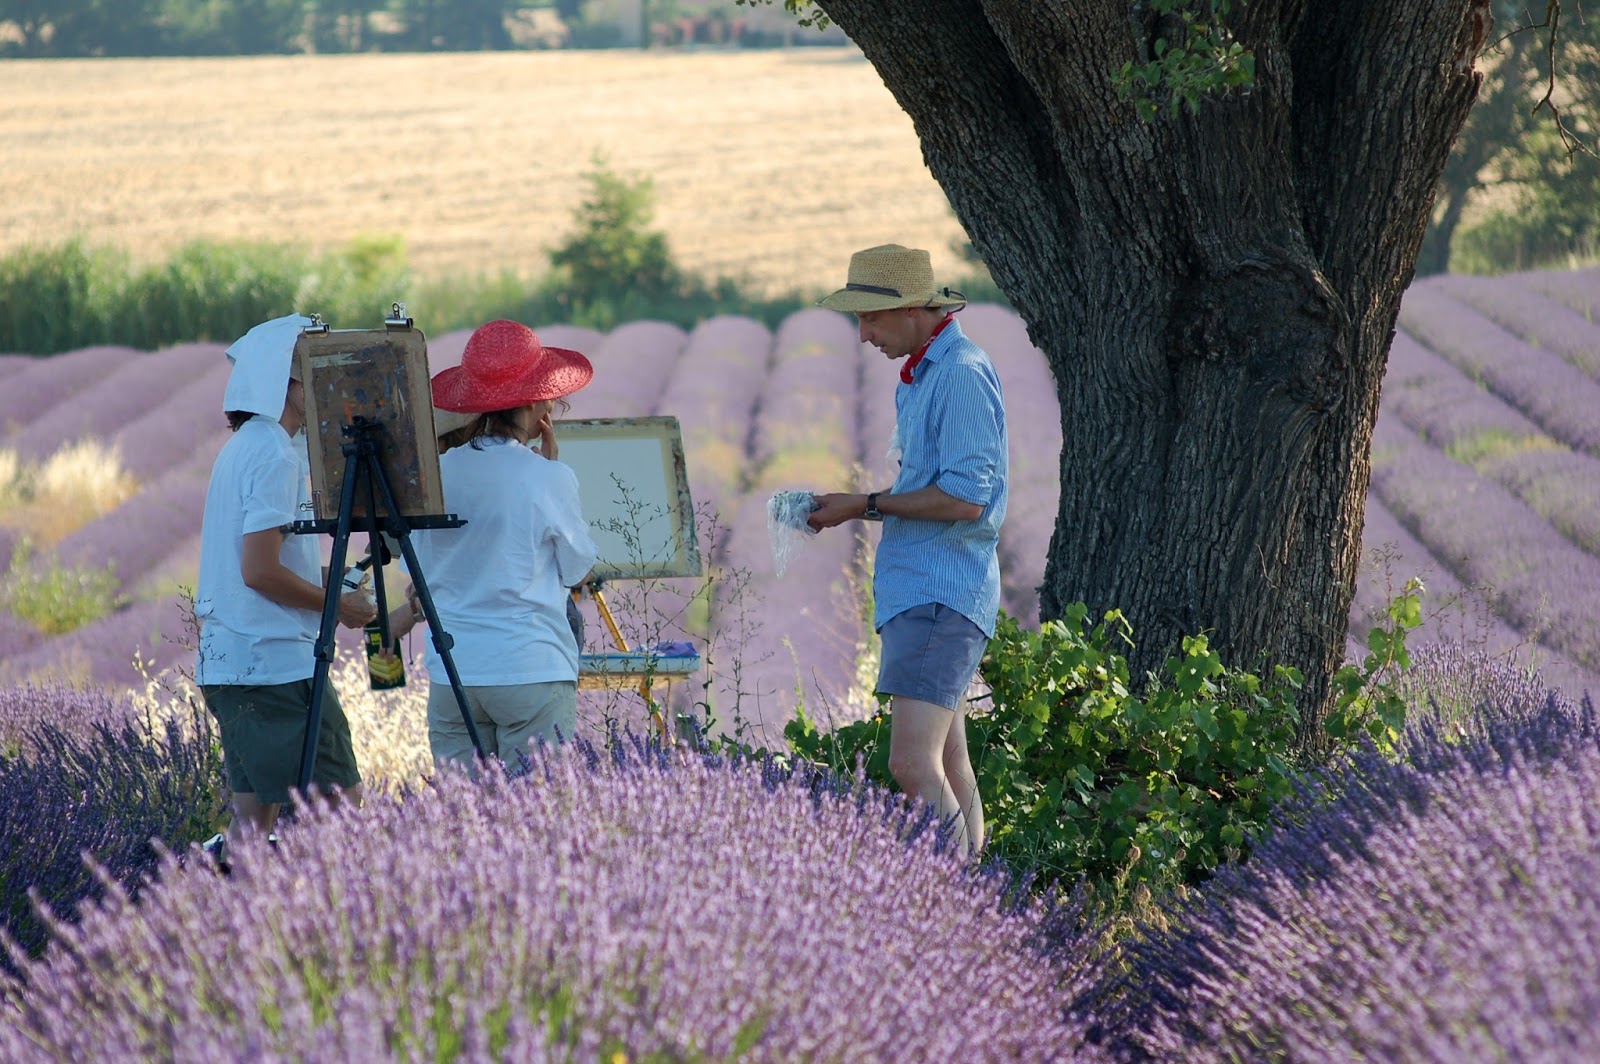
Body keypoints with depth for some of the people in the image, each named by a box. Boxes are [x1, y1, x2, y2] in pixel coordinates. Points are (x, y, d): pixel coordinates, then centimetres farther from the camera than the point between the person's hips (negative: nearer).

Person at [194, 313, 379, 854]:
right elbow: (260, 571, -20)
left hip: (227, 662, 10)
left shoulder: (243, 447, 16)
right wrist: (336, 605, -9)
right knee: (342, 803, -8)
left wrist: (327, 576, 15)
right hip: (277, 664, -10)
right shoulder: (275, 456, -14)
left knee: (254, 816, 9)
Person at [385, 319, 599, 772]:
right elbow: (579, 567, 5)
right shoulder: (549, 480, -9)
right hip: (532, 673, -4)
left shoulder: (438, 475, 3)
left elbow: (423, 580, 11)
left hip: (451, 674, 4)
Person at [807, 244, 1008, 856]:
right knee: (948, 766, 11)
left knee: (914, 765, -19)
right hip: (921, 592, 11)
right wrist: (859, 509, 11)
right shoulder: (921, 377, 20)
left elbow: (965, 497, -20)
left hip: (942, 594, -11)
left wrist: (865, 505, -12)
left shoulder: (962, 375, -13)